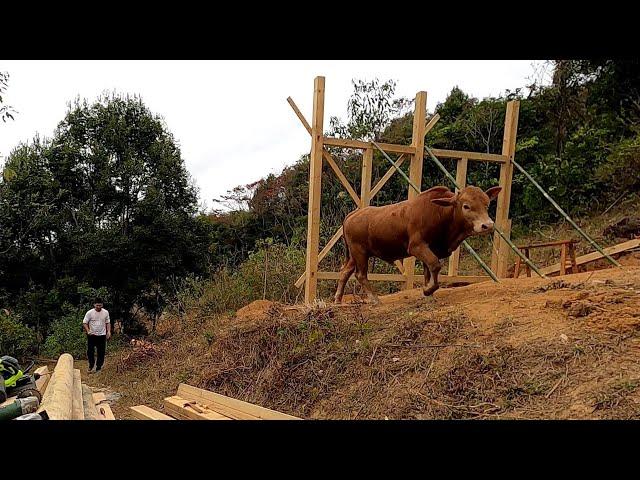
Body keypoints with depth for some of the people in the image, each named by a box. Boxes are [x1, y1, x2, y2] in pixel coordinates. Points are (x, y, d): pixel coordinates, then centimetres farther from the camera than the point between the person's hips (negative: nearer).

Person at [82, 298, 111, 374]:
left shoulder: (105, 312, 1)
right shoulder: (90, 313, -8)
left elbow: (108, 323, 10)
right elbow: (84, 323, -5)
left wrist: (109, 331, -2)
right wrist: (88, 331, -19)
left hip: (102, 335, 2)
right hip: (92, 335, -2)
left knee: (101, 352, 6)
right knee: (90, 351, 3)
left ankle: (99, 368, 18)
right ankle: (91, 366, 22)